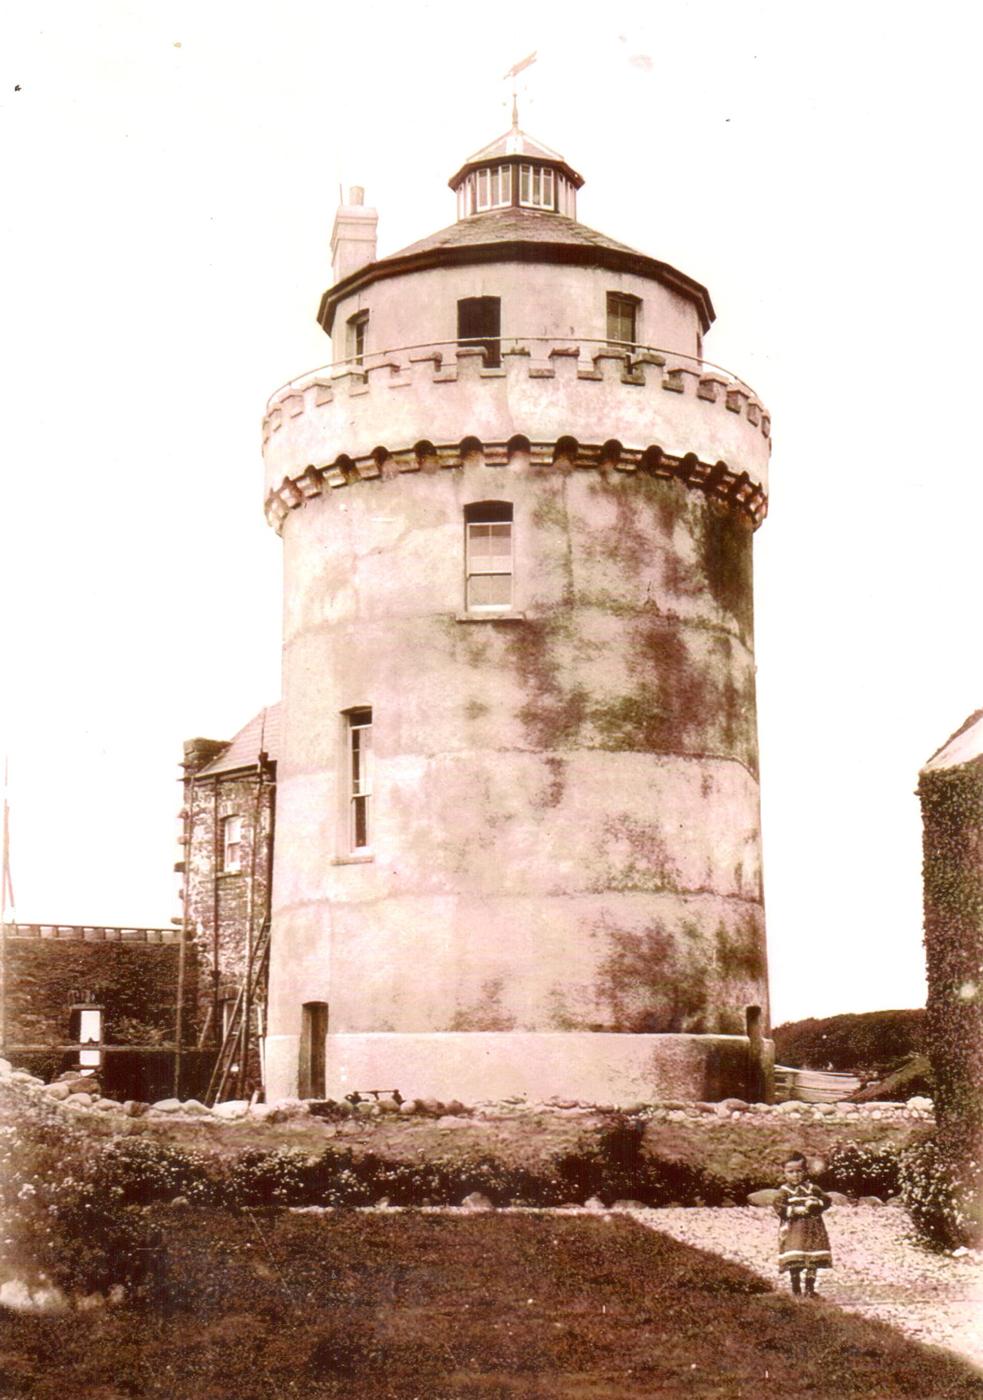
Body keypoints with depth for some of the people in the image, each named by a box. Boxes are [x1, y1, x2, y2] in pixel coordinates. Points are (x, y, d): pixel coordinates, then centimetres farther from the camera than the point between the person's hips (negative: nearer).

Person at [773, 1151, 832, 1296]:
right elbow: (779, 1208, -11)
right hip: (792, 1230, -3)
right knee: (794, 1262, -6)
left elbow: (827, 1200, 8)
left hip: (812, 1230, 3)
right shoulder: (784, 1191, -1)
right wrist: (797, 1210, -18)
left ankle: (810, 1288, 15)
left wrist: (816, 1203, -10)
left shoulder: (812, 1188, 9)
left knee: (813, 1262, 5)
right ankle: (796, 1288, 5)